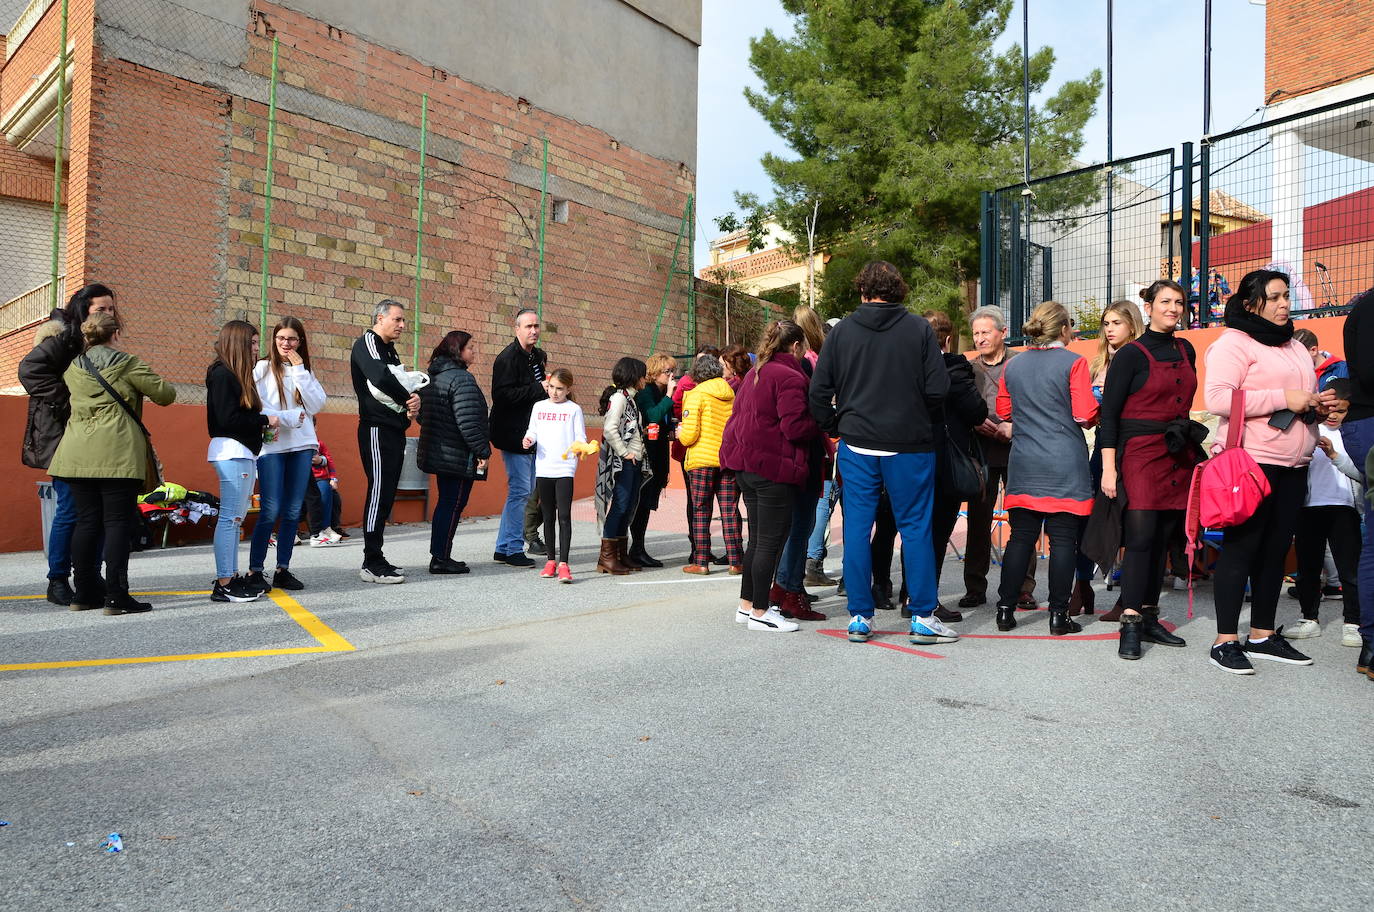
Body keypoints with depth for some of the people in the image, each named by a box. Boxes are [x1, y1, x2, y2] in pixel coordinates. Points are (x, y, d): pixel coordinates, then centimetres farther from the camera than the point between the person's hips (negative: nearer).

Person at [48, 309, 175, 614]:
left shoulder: (72, 368, 13)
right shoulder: (126, 364, -2)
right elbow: (166, 394, -1)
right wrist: (160, 386, 20)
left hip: (78, 455, 6)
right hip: (117, 454, -6)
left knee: (86, 521, 12)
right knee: (117, 522, -5)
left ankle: (83, 592, 18)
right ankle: (116, 597, -6)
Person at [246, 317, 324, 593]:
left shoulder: (304, 371, 16)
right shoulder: (262, 368, 3)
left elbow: (316, 405, -1)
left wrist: (300, 370, -3)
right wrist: (289, 417, -10)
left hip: (302, 446, 4)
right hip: (271, 446, -4)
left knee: (293, 512, 5)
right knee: (270, 512, -7)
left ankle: (283, 569, 13)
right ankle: (255, 571, 3)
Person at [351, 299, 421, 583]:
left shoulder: (390, 350, 22)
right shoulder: (366, 343, -6)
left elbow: (399, 384, 18)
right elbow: (380, 378, -25)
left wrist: (410, 406, -5)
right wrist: (408, 400, -11)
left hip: (394, 430, 9)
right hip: (377, 429, -9)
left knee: (386, 493, 9)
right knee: (379, 490, -9)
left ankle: (375, 559, 16)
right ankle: (372, 565, -5)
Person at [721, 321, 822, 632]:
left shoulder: (755, 372, 16)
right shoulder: (790, 377, -13)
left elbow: (739, 415, 17)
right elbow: (795, 427, -20)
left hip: (746, 463, 10)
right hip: (774, 467, -10)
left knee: (758, 538, 17)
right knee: (771, 541, -1)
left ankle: (747, 604, 24)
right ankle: (760, 612, 6)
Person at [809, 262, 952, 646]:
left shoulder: (842, 331, 2)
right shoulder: (919, 328, -3)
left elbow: (819, 392, -1)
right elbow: (938, 389, -7)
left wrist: (834, 427, 14)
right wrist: (917, 416, 11)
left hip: (856, 445, 2)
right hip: (909, 445, -1)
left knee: (857, 528, 7)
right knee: (915, 528, 6)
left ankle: (859, 617, 12)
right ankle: (923, 617, 10)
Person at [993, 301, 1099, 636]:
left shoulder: (1013, 366, 8)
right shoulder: (1073, 363, -6)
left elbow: (1003, 411, 15)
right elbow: (1086, 414, -10)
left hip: (1024, 466, 4)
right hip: (1065, 466, -4)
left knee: (1021, 536, 9)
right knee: (1063, 539, 2)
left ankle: (1006, 610, 11)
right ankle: (1059, 615, 7)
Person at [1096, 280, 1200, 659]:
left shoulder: (1186, 351, 14)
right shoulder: (1131, 354, -5)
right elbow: (1108, 412, -9)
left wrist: (1194, 449, 19)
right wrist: (1108, 467, -15)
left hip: (1178, 458, 6)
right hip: (1140, 454, -6)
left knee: (1163, 540, 7)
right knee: (1141, 536, -13)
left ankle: (1149, 618, 15)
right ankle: (1130, 625, -10)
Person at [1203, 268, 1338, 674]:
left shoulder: (1294, 346, 20)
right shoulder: (1234, 342, -6)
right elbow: (1217, 398, -20)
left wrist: (1317, 404, 8)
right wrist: (1283, 398, -18)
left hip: (1293, 466, 8)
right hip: (1251, 462, -8)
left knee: (1276, 549, 11)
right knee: (1241, 547, -5)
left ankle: (1262, 635, 20)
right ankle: (1226, 641, 2)